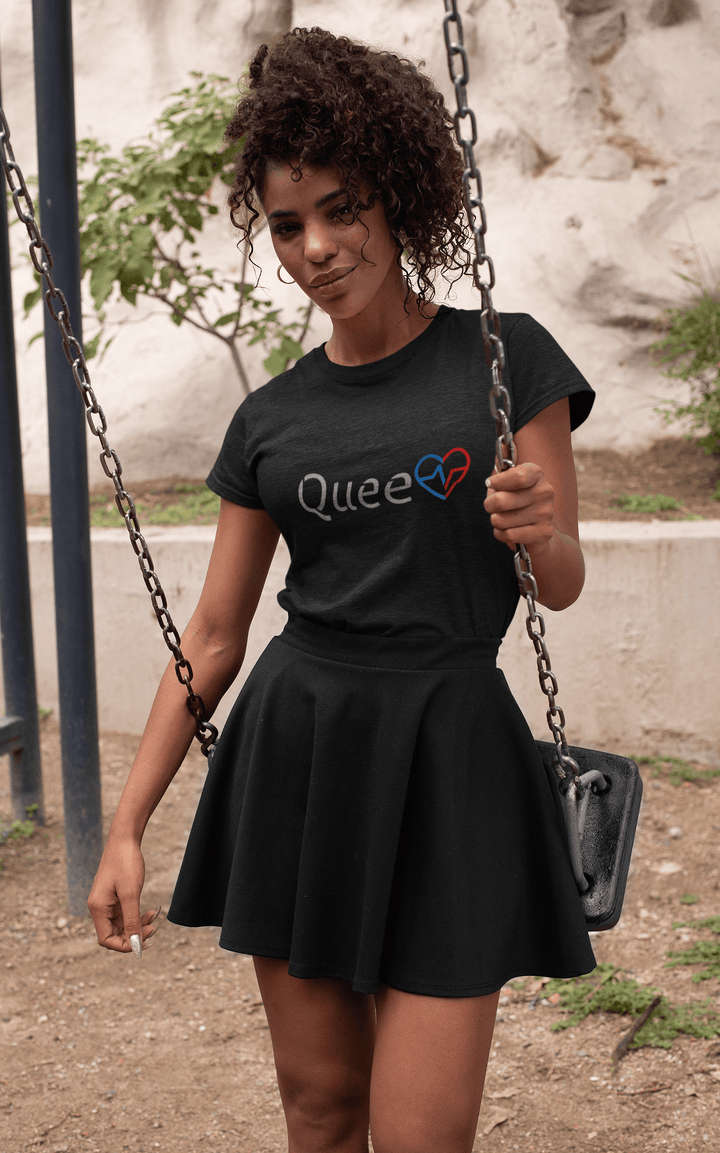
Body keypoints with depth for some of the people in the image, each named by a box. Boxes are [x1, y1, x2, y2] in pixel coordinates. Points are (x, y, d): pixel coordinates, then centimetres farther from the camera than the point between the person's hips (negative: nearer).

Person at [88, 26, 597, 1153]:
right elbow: (212, 639, 8)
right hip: (295, 746, 3)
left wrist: (540, 530, -23)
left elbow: (564, 583, 2)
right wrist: (126, 827, 4)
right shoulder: (271, 420, 7)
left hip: (445, 744, -3)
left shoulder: (505, 356, 0)